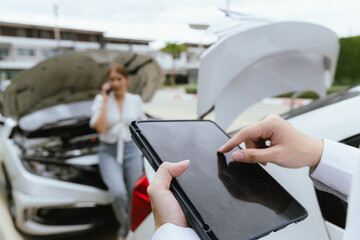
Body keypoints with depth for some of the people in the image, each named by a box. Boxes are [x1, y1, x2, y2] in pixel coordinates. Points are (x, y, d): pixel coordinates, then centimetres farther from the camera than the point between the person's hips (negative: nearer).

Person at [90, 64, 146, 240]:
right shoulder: (101, 99, -1)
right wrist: (105, 100, -13)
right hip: (109, 152, -2)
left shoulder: (136, 100, 5)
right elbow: (100, 128, -15)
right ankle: (124, 226, 7)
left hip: (131, 150, 2)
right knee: (118, 192, -24)